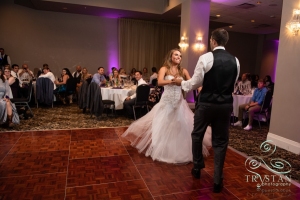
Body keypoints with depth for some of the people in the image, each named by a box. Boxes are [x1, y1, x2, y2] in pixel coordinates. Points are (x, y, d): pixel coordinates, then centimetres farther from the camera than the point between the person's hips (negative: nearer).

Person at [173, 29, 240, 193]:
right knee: (220, 141, 12)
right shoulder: (235, 61, 4)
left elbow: (195, 83, -9)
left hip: (206, 103, -3)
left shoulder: (206, 57, -11)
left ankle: (197, 168, 35)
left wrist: (181, 82, 9)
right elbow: (232, 84, 13)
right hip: (226, 105, 4)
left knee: (197, 135, 19)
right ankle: (217, 180, 18)